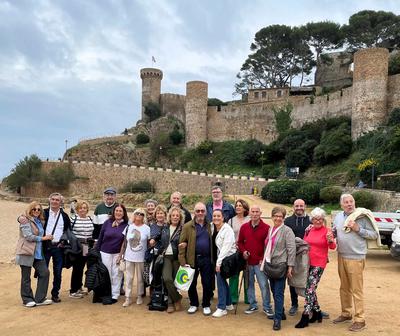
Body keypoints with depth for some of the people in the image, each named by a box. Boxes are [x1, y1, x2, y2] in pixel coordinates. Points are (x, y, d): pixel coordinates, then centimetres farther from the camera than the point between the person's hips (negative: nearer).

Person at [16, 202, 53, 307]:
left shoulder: (40, 221, 13)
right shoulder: (25, 220, -8)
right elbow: (28, 236, -16)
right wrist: (43, 238, -12)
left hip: (38, 253, 7)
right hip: (26, 253, -7)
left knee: (44, 273, 1)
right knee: (26, 277, 5)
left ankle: (40, 299, 11)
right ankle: (27, 300, 18)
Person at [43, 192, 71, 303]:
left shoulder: (64, 216, 8)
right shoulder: (44, 213, 1)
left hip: (58, 247, 2)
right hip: (45, 246, -1)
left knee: (58, 272, 6)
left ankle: (55, 294, 19)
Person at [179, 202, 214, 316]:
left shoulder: (209, 226, 7)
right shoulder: (187, 226, -2)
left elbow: (212, 242, 10)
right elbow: (182, 243, -4)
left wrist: (212, 258, 1)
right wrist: (182, 260, -10)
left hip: (206, 259, 2)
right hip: (192, 259, -1)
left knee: (207, 283, 6)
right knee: (192, 283, 9)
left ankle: (206, 305, 22)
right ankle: (193, 304, 27)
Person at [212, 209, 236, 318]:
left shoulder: (227, 229, -16)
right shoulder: (215, 229, 8)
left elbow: (226, 247, -19)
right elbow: (218, 247, 9)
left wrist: (219, 262, -19)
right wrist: (218, 261, -1)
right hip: (220, 258, 8)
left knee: (220, 280, -8)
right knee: (222, 280, 14)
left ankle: (222, 308, 1)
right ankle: (228, 304, 29)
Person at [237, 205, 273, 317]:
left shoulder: (266, 228, -6)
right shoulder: (244, 227, 5)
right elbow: (240, 242, 15)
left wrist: (264, 258, -11)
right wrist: (243, 251, -2)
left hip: (260, 262, -4)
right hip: (247, 261, 4)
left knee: (264, 285, -2)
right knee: (249, 284, 12)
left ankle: (267, 307, 13)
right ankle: (252, 305, 27)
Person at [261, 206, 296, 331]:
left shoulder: (287, 230, -9)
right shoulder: (270, 229, 12)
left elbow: (291, 249, -14)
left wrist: (290, 266, -17)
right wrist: (264, 260, 19)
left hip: (281, 265, -7)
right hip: (270, 265, 7)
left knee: (279, 293, -5)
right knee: (274, 291, 14)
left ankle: (277, 319, 2)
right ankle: (281, 313, 30)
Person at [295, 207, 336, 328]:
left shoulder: (327, 231, -7)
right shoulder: (309, 230, 7)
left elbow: (332, 247, -17)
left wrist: (330, 240, -37)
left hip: (319, 264, -6)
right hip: (307, 263, 6)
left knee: (310, 289, -9)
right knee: (310, 288, 13)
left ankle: (305, 317, -4)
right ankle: (317, 312, 29)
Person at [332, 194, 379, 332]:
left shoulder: (362, 216, -9)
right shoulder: (338, 217, 7)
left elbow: (374, 235, -8)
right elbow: (334, 232, 19)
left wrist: (358, 229, -18)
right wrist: (332, 233, -3)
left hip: (356, 258, -6)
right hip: (341, 257, 6)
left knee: (357, 290, -2)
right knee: (344, 288, 17)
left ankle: (360, 320, 8)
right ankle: (346, 314, 32)